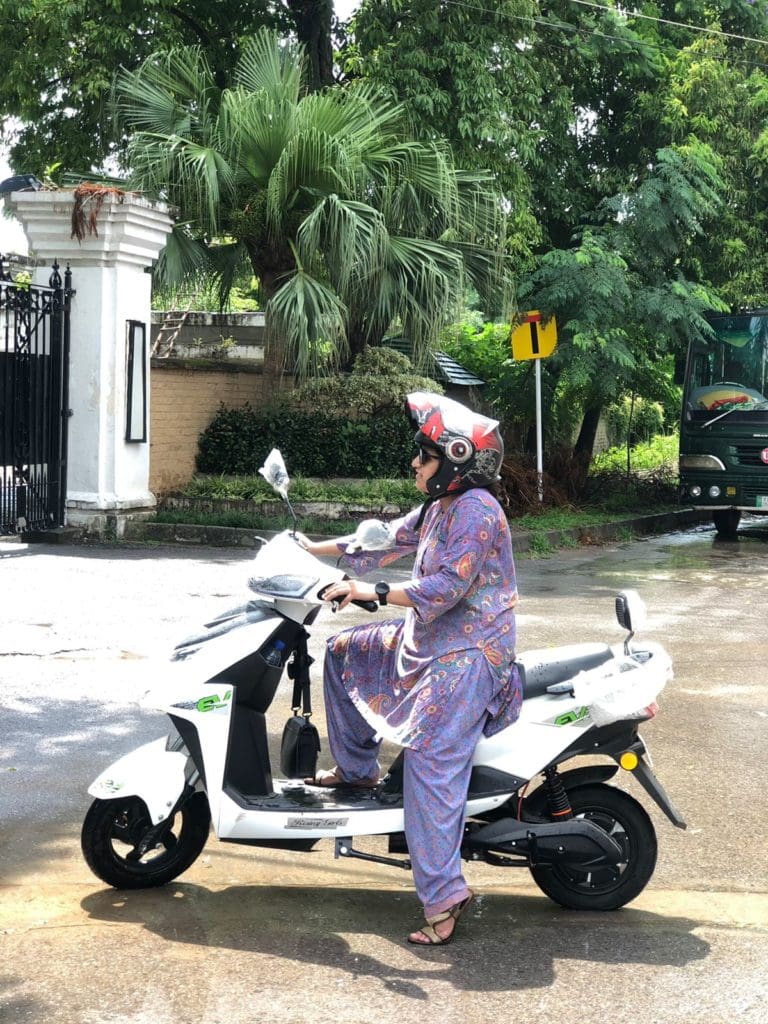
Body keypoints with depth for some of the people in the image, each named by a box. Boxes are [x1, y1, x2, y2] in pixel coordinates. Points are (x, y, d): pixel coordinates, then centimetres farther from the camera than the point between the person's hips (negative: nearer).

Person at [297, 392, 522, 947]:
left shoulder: (476, 511, -18)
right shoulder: (439, 507, 13)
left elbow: (444, 589, -26)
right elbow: (386, 540, 22)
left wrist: (370, 592, -25)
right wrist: (316, 548, 24)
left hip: (466, 656, -11)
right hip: (426, 641, 11)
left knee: (430, 766, -19)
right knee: (344, 651, 21)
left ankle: (444, 895, -17)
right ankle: (356, 768, 31)